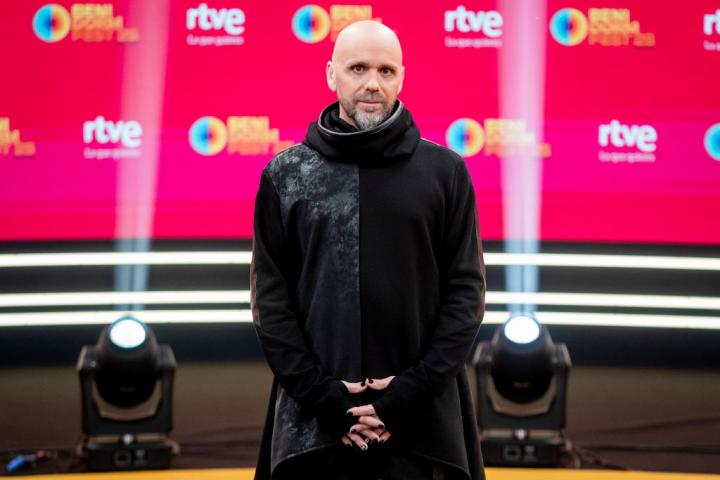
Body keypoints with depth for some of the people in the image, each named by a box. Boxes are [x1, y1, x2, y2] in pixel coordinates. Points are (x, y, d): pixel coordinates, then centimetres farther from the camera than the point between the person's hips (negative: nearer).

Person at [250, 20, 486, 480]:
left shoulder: (445, 171, 3)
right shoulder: (285, 174, 5)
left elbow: (467, 289, 1)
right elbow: (270, 297, 2)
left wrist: (413, 391, -9)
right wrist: (320, 394, -8)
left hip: (420, 421, 0)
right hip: (314, 421, 1)